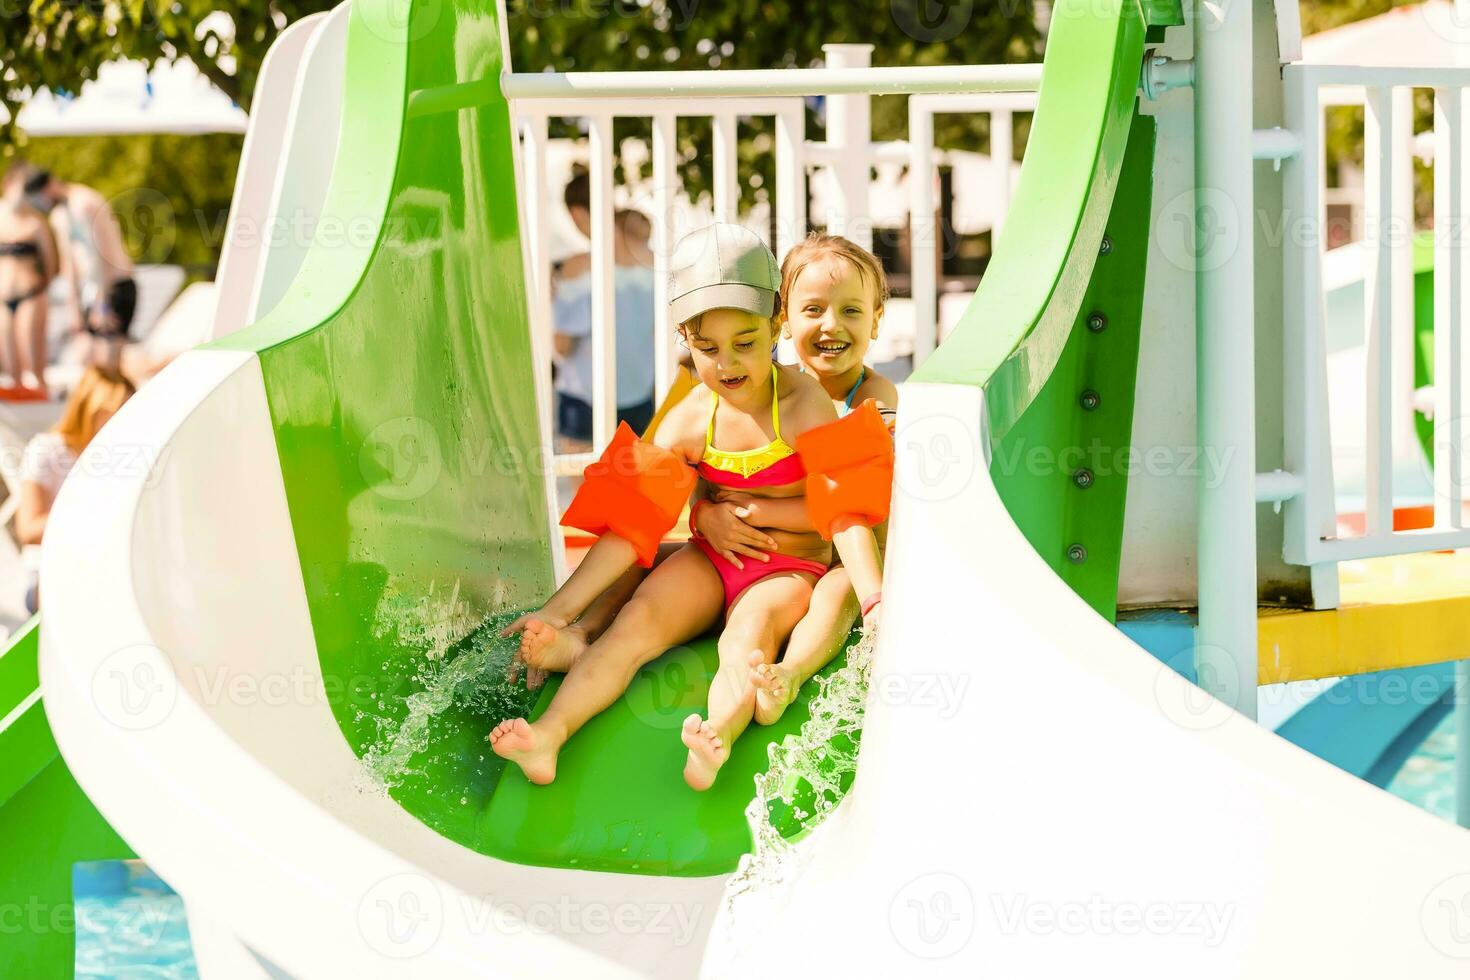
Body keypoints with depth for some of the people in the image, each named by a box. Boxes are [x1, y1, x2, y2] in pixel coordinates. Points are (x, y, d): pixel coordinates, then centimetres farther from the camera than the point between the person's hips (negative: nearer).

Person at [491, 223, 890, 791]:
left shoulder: (803, 403, -12)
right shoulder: (689, 421, -2)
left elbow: (845, 511, -18)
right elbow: (632, 526, -3)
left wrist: (876, 600, -32)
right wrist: (559, 608, -9)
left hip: (790, 568, -4)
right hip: (711, 558, 4)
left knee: (747, 637, -35)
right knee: (635, 623, -23)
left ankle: (715, 743, -63)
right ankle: (549, 733, -42)